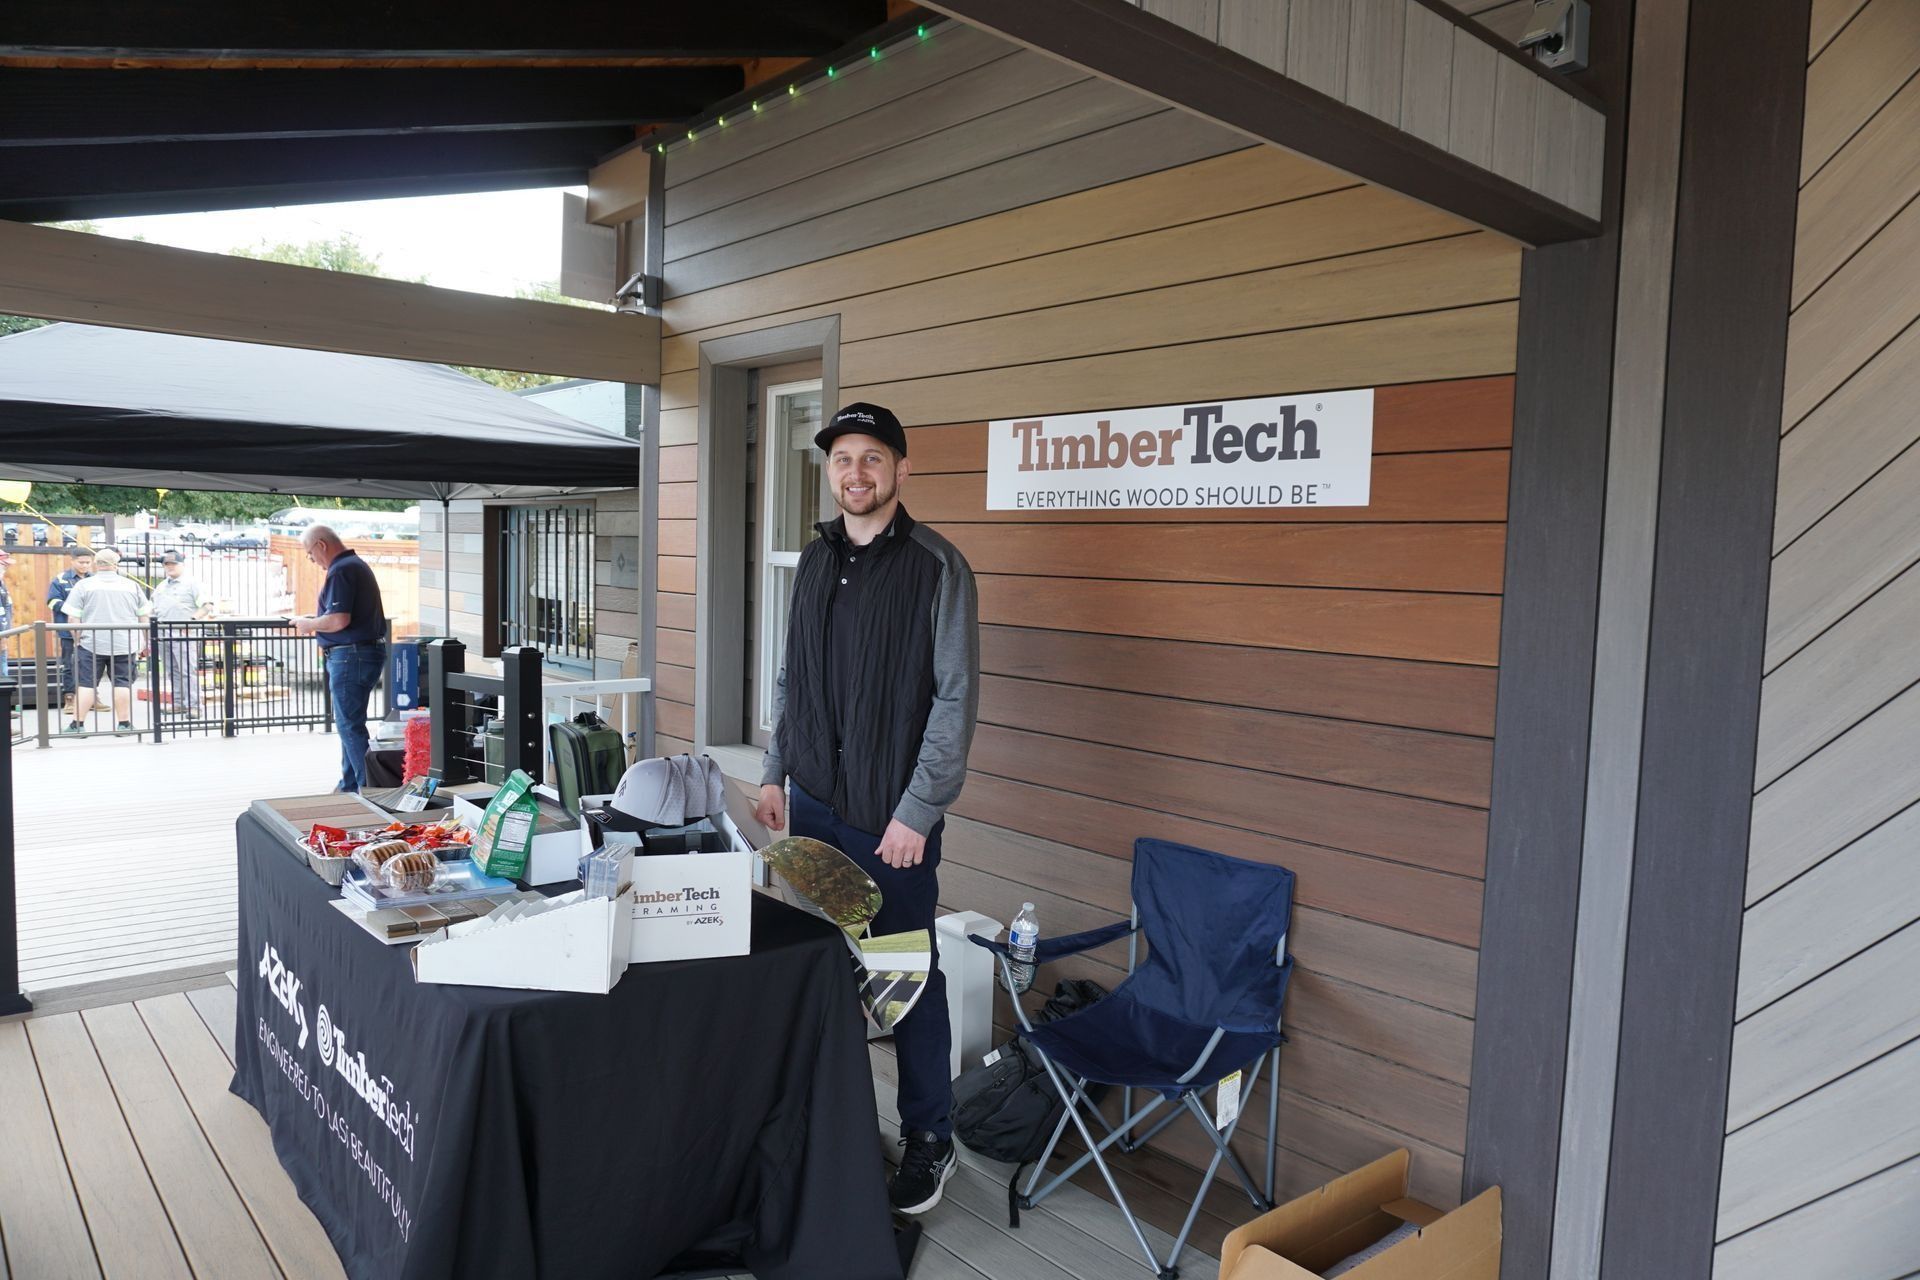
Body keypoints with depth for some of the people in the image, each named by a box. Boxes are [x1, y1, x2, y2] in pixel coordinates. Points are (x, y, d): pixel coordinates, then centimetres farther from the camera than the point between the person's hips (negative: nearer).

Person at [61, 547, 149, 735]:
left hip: (91, 644, -1)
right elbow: (144, 617, 10)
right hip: (124, 645, 1)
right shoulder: (132, 585, 6)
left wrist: (77, 639, 6)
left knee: (85, 683, 3)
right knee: (122, 683, 4)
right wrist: (146, 641, 19)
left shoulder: (83, 585, 0)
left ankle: (77, 724, 5)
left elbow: (73, 617, -4)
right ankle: (124, 723, 5)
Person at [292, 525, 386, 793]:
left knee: (350, 725, -6)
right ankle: (349, 786, 26)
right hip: (370, 651, 11)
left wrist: (309, 625, -7)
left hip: (350, 656, -11)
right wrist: (317, 620, 19)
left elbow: (339, 621, -23)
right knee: (349, 723, 17)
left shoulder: (340, 571, -16)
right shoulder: (358, 565, 16)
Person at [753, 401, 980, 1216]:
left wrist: (917, 811, -15)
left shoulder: (937, 566, -10)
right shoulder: (816, 560, 10)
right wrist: (775, 773, 11)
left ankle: (928, 1138, 21)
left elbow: (956, 696, -13)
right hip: (814, 803, 6)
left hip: (894, 816, -5)